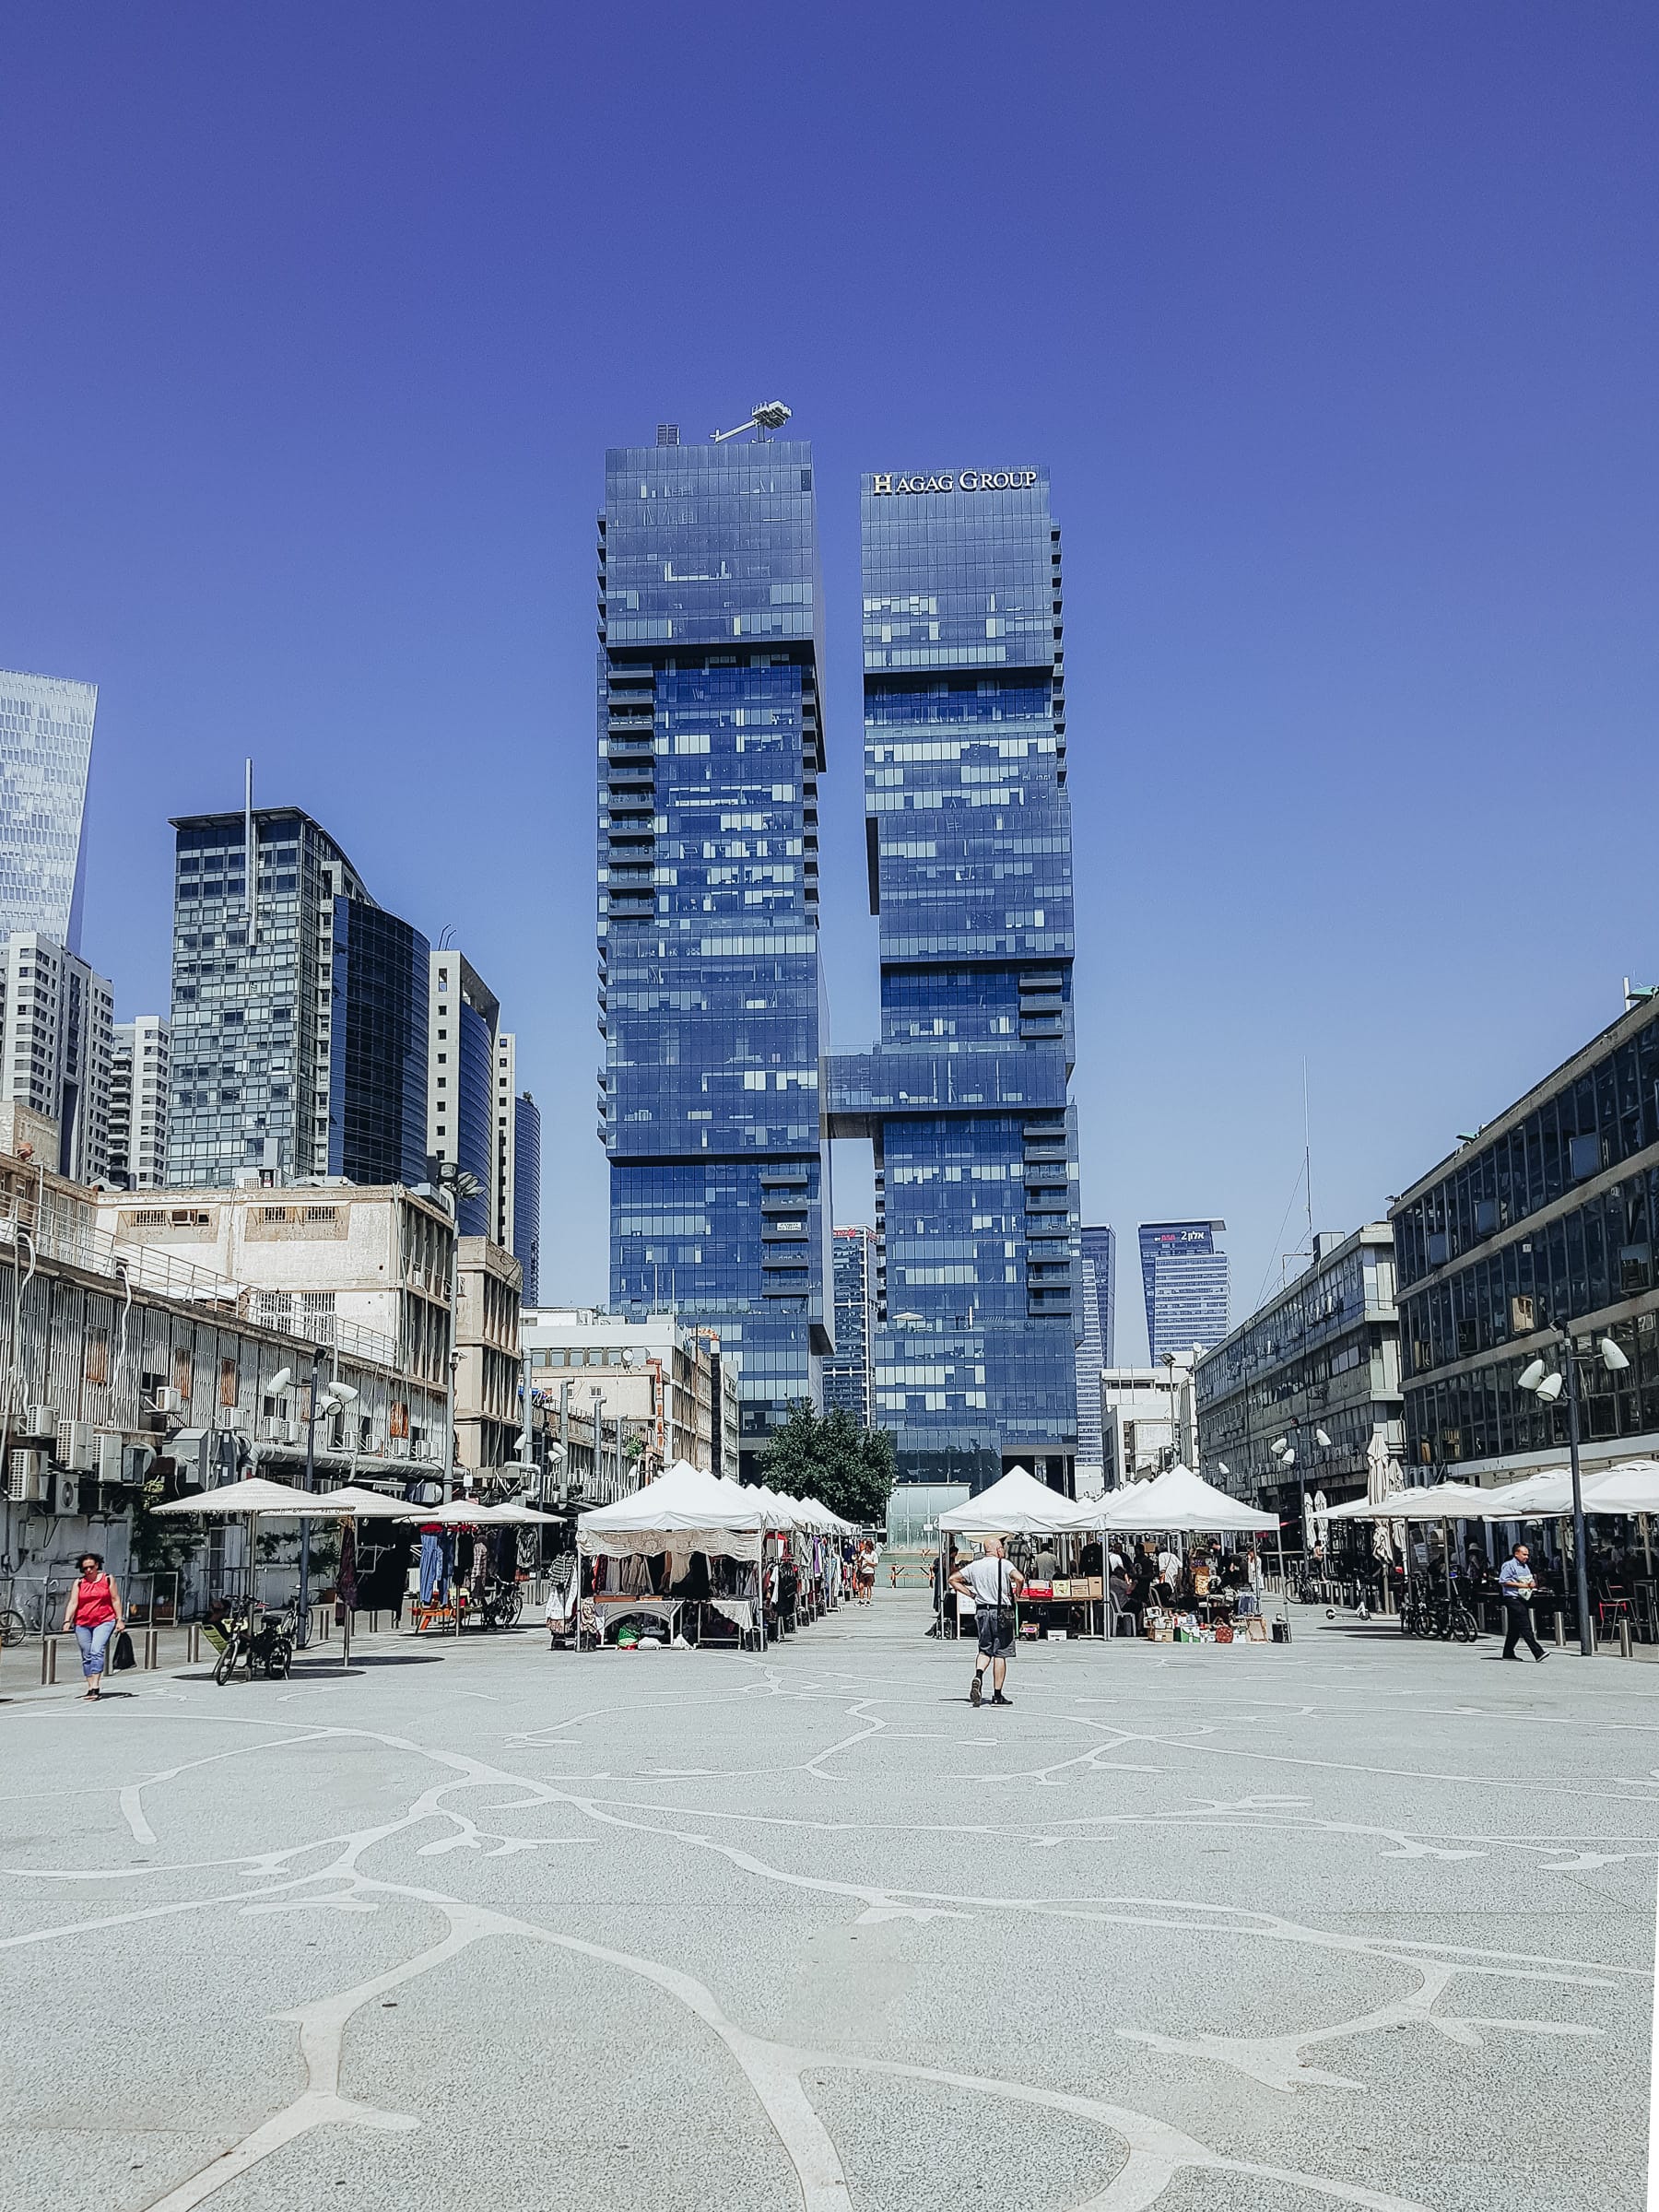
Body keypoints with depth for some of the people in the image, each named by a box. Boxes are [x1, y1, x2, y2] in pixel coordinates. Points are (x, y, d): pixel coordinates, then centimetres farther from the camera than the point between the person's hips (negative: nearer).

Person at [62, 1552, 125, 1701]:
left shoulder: (107, 1579, 3)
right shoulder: (79, 1583, 5)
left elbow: (115, 1600, 6)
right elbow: (73, 1603, -2)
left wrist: (120, 1619, 1)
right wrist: (67, 1621, -14)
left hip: (104, 1622, -3)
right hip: (82, 1624, 3)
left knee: (97, 1651, -18)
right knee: (87, 1656, 9)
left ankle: (95, 1686, -24)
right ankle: (90, 1685, 19)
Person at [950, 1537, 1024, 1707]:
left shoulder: (974, 1565, 7)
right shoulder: (1003, 1564, -8)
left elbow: (953, 1579, 12)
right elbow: (1019, 1578, -24)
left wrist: (971, 1594, 13)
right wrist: (1016, 1595, -6)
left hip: (981, 1611, 4)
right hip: (1001, 1612, -4)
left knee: (985, 1650, 16)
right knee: (1000, 1653, 2)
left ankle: (978, 1676, -12)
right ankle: (997, 1695, 4)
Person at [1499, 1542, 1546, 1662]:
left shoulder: (1525, 1566, 21)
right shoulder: (1509, 1565, -7)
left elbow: (1529, 1580, 32)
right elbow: (1503, 1581, -14)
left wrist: (1532, 1584, 7)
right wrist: (1521, 1585, -18)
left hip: (1523, 1599, 9)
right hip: (1513, 1599, -9)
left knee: (1515, 1628, 12)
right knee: (1525, 1627, -14)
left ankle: (1508, 1653, 18)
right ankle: (1538, 1653, -21)